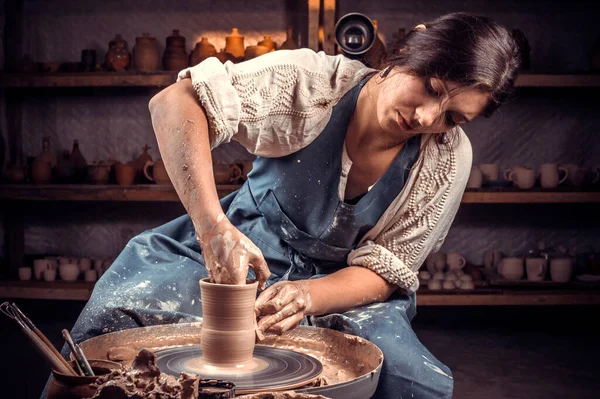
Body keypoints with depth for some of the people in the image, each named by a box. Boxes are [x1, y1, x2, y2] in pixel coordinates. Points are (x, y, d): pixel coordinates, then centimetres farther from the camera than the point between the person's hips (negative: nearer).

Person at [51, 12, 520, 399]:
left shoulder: (448, 159, -12)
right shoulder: (314, 80, -20)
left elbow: (385, 271, -10)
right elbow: (174, 103, -30)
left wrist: (308, 297, -30)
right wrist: (212, 224, -43)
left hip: (343, 287, 1)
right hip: (237, 250, -1)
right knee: (113, 316, -22)